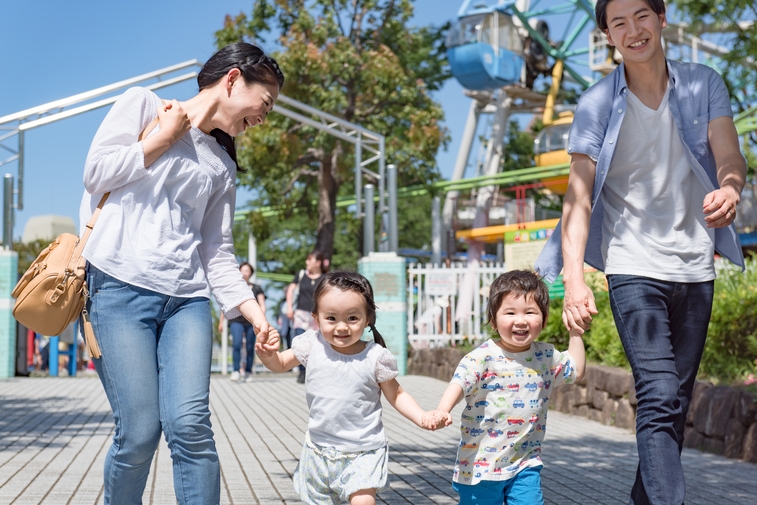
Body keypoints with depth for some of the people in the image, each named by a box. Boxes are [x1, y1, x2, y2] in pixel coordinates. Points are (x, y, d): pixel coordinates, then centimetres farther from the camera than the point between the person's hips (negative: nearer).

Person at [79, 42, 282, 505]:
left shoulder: (223, 166, 20)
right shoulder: (143, 104, 9)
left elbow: (218, 252, 14)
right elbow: (97, 172, -1)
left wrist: (254, 311, 1)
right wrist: (165, 136, 2)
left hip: (187, 297, 4)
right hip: (121, 287, -4)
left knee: (190, 425, -12)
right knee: (139, 433, -8)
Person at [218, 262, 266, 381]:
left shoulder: (256, 289, 11)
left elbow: (262, 306, 8)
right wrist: (221, 322, 13)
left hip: (251, 321, 1)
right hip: (236, 321, -1)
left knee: (250, 348, 2)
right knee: (236, 344, -17)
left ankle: (248, 372, 12)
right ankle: (236, 371, -15)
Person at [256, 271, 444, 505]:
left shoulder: (375, 357, -12)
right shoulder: (312, 346, -7)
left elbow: (396, 395, 0)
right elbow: (280, 364, 9)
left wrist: (422, 418, -16)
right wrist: (267, 353, -13)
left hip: (363, 452, -3)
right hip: (319, 449, 3)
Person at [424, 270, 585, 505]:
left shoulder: (546, 357, 3)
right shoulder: (483, 357, -15)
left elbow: (576, 370, 19)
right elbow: (459, 384, -29)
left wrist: (575, 332, 11)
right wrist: (442, 411, -47)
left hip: (525, 464, 3)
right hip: (480, 464, -3)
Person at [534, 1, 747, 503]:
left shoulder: (704, 85, 5)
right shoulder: (597, 105, -3)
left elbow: (729, 158, -5)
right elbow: (579, 195, -9)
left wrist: (729, 189, -31)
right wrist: (574, 278, -23)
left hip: (695, 267, 3)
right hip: (633, 268, -3)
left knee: (676, 401, 9)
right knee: (660, 397, -15)